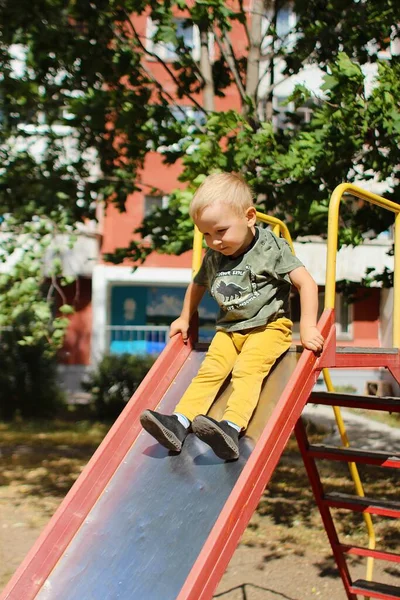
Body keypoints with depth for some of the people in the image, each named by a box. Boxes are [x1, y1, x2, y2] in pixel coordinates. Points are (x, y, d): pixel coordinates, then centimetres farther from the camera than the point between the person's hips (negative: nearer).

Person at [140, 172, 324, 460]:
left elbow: (307, 283, -16)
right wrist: (184, 319, 32)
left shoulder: (272, 248, -12)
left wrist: (308, 327, -25)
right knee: (209, 370, -17)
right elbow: (198, 286, 27)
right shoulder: (212, 258, 6)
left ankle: (232, 427, -48)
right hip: (229, 328, 6)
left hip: (269, 326, -6)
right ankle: (179, 423, -28)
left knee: (246, 370, -30)